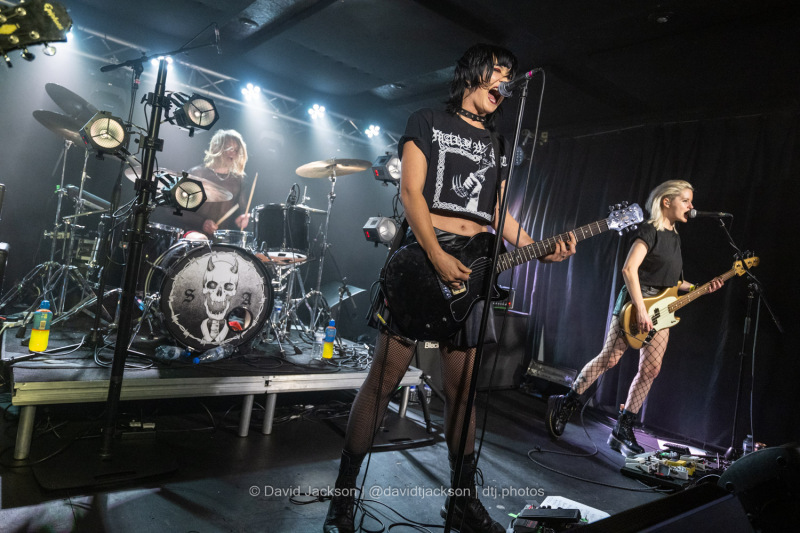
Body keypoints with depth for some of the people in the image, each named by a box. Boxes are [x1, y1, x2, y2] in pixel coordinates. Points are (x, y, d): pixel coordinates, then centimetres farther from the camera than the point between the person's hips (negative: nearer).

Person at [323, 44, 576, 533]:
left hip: (472, 269, 5)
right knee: (385, 379, -5)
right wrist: (439, 259, -17)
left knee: (462, 389, 8)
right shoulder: (428, 122, 7)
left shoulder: (500, 146, 23)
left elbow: (500, 215, 18)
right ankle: (344, 492, 8)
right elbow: (410, 193, -5)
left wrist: (540, 250, 0)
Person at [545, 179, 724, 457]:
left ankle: (622, 429, 10)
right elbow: (629, 269, -19)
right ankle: (566, 402, 3)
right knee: (609, 358, -10)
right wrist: (641, 309, -22)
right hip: (636, 303, -8)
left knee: (650, 369, 3)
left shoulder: (675, 237, 18)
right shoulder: (650, 230, -9)